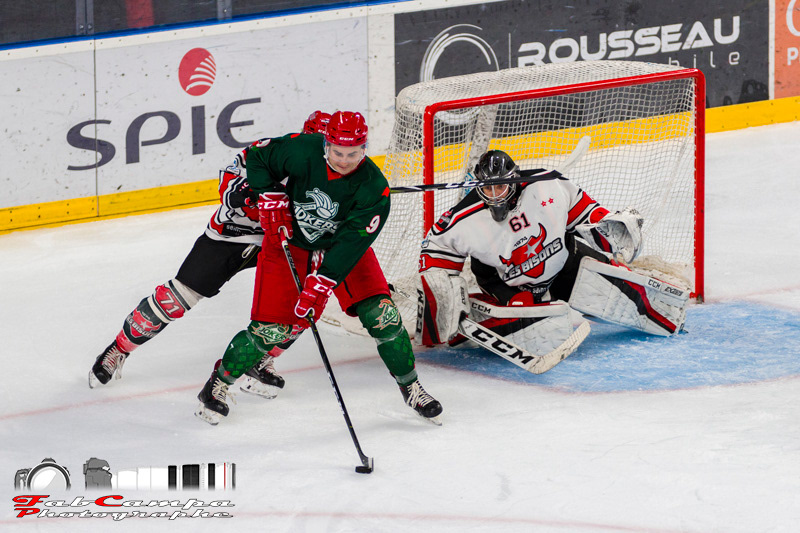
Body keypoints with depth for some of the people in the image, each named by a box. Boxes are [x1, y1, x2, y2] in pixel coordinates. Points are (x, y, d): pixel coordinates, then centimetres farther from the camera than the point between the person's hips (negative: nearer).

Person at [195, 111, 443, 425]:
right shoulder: (302, 150, -25)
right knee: (271, 329, -9)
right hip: (288, 239, -1)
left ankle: (411, 388, 9)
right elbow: (257, 156, -6)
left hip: (343, 245, 1)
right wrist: (271, 199, -15)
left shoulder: (374, 188, -26)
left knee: (380, 314, -12)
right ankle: (218, 384, 13)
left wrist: (320, 283, -35)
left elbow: (350, 244, -28)